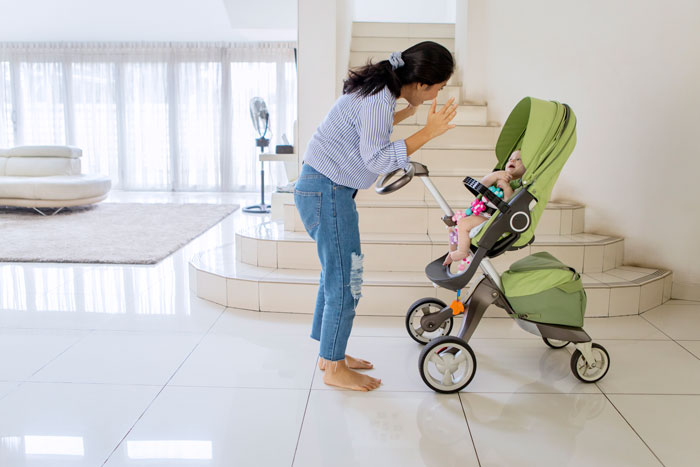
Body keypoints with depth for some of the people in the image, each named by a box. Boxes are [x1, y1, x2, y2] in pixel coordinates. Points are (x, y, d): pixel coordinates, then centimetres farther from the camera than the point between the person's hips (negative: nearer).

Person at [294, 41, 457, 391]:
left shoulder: (381, 92, 9)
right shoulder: (378, 100, -21)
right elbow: (376, 159, -26)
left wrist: (408, 112, 20)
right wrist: (428, 132, -26)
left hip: (324, 188, 10)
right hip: (326, 191, -10)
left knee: (335, 274, 17)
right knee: (345, 281, -3)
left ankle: (329, 353, 29)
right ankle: (335, 369, 11)